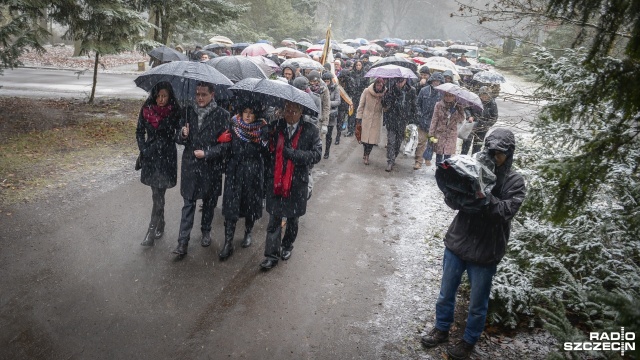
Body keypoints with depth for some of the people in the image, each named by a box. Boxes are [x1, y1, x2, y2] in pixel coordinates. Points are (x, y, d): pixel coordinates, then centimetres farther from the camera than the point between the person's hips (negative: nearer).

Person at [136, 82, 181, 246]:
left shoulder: (175, 112, -8)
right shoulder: (146, 110, 1)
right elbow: (139, 132, 9)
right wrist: (143, 149, 0)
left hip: (167, 157, -4)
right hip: (150, 156, 4)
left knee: (158, 195, -6)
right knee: (157, 194, 14)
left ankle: (151, 232, -2)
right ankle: (160, 225, 29)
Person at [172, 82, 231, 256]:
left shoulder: (221, 115, -9)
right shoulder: (188, 111, 1)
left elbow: (226, 143, -8)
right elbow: (178, 139, 7)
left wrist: (206, 153, -16)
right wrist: (183, 135, -16)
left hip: (211, 167, -1)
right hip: (190, 165, 2)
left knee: (209, 201, 15)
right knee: (188, 203, 2)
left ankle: (206, 231, 37)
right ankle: (183, 241, 5)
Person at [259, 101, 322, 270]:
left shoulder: (310, 131, -6)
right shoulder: (275, 126, 0)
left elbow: (316, 154, -11)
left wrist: (292, 153, -19)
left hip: (297, 183, 0)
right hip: (275, 181, 1)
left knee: (293, 218, 17)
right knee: (274, 219, 5)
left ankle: (287, 246, 41)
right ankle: (272, 255, 15)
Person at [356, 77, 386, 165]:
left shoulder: (384, 93, -7)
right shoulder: (367, 91, -9)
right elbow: (361, 105, -2)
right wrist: (359, 117, -3)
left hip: (376, 119, 1)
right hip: (366, 118, -1)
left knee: (373, 138, 1)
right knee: (365, 137, 3)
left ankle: (366, 155, 18)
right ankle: (366, 154, 23)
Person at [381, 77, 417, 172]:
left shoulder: (411, 91, -4)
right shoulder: (391, 89, -8)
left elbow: (413, 106, 3)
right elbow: (384, 104, -6)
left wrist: (412, 119, 3)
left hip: (403, 120, 2)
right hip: (392, 119, -2)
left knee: (399, 141, 14)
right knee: (391, 141, -5)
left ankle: (393, 158, 32)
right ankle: (390, 162, -1)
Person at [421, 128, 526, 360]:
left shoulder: (515, 182, -8)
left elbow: (504, 213, -20)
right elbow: (451, 199, -4)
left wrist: (484, 196, -32)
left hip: (485, 253, -2)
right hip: (456, 244, 3)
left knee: (477, 304, 14)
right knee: (446, 294, 19)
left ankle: (469, 341, 36)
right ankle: (441, 329, 41)